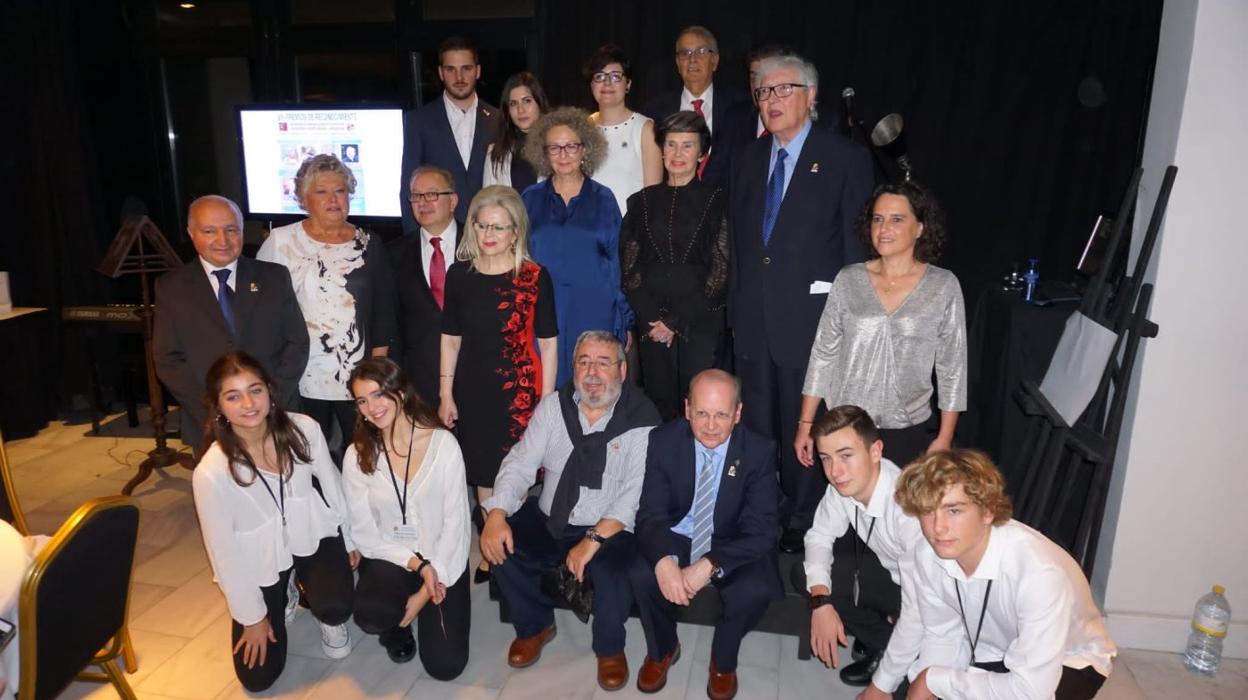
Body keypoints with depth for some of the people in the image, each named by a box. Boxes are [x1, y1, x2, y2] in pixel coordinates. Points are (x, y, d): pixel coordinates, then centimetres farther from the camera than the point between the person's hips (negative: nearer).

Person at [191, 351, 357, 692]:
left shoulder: (303, 428, -20)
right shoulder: (211, 472, -25)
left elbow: (331, 483, -2)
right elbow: (224, 550, -14)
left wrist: (349, 539, 8)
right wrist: (252, 616, -5)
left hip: (312, 535, 1)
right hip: (260, 556, 0)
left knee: (335, 608, -26)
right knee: (258, 677, 4)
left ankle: (328, 619, 14)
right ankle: (281, 601, 35)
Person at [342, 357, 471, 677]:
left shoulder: (443, 443, -11)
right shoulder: (357, 455, -7)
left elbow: (455, 521, -10)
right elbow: (364, 533, -5)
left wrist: (426, 591, -14)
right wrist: (417, 564, -17)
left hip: (441, 560, 0)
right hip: (388, 557, 1)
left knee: (445, 666, -10)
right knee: (371, 615, -32)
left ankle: (421, 607, 22)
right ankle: (397, 623, 6)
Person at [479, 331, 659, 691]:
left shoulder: (641, 418, -13)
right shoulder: (554, 406, 0)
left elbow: (637, 492, -19)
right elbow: (521, 463, -1)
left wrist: (594, 539, -29)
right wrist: (497, 513, -18)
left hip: (609, 529, -4)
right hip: (548, 521, 4)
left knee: (612, 571, -31)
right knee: (500, 547, -16)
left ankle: (610, 648, 4)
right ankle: (536, 626, 14)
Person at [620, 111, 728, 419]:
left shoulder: (717, 201, 3)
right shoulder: (642, 202, 11)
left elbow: (720, 270, -2)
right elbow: (628, 268, 7)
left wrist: (677, 322, -7)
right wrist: (651, 319, -6)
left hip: (701, 321, -2)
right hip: (651, 324, 2)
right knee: (659, 406, 4)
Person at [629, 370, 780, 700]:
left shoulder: (759, 451, -17)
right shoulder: (663, 441, -13)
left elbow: (760, 531, -19)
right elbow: (651, 514, -13)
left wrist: (709, 566, -35)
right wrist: (664, 560, -36)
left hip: (731, 544, -1)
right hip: (676, 537, 1)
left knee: (755, 589, -29)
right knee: (641, 575, -26)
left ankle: (723, 661, 6)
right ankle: (662, 649, 8)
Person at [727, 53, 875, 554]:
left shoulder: (846, 159, -3)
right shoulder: (748, 159, 13)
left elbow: (858, 243, -5)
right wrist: (737, 303, 10)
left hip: (811, 319, -5)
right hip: (752, 320, 5)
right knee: (755, 427, 13)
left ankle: (801, 526, 22)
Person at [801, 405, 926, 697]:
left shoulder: (912, 508, -38)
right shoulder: (844, 483, -19)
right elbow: (820, 536, -3)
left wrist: (882, 687, -22)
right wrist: (821, 601, -21)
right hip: (889, 569, 6)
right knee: (804, 574, -8)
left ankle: (889, 654, 3)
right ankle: (883, 641, 6)